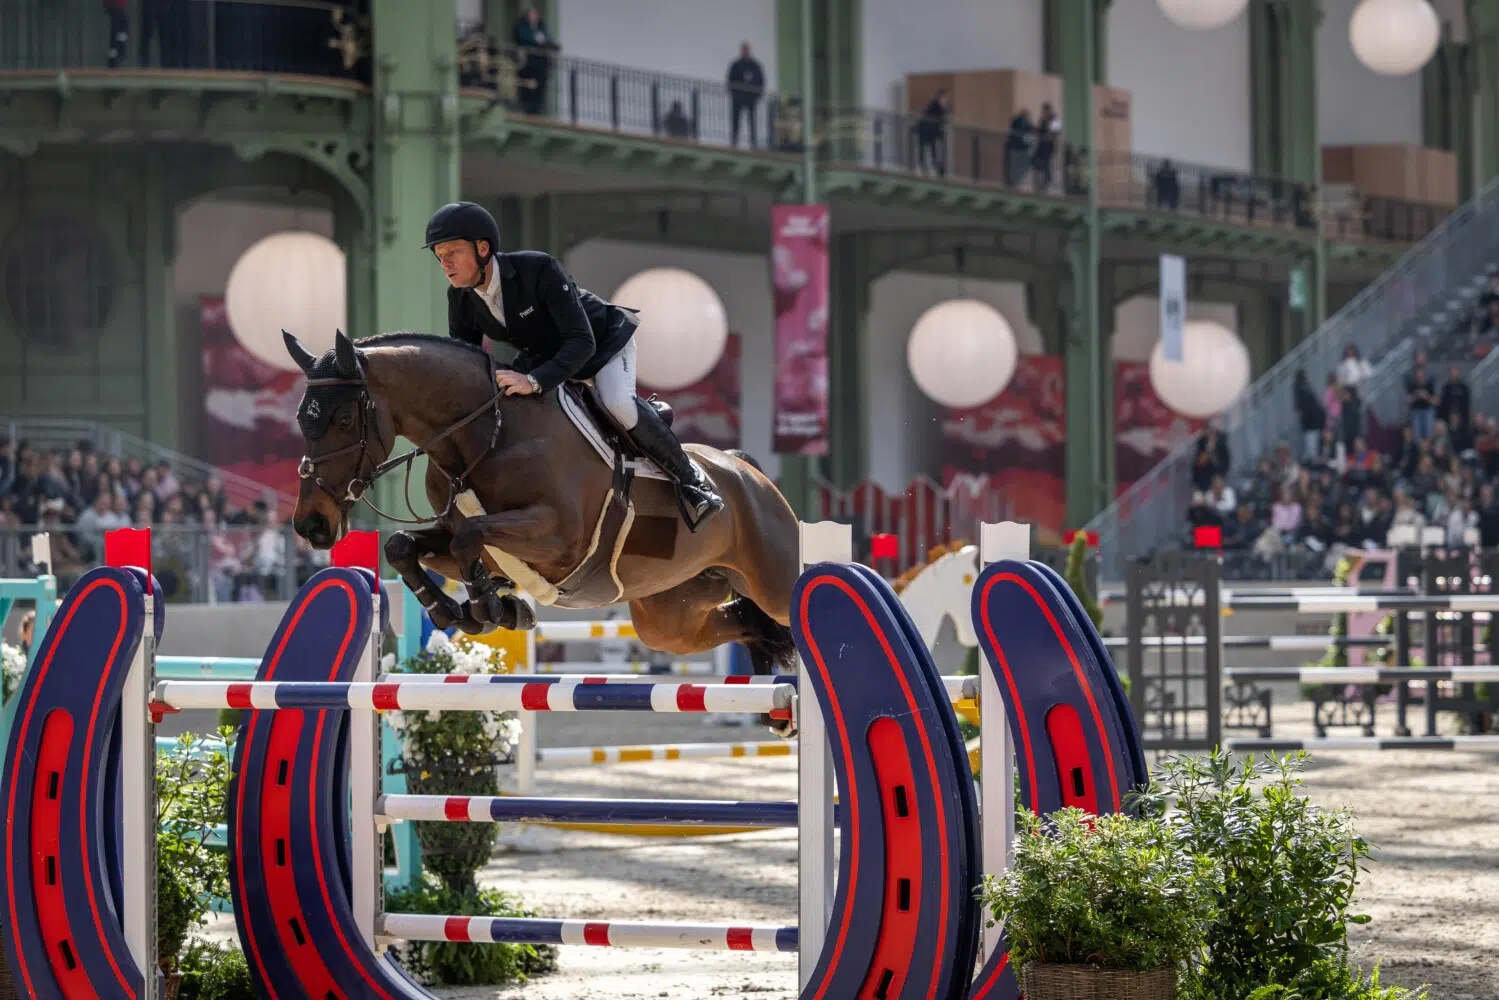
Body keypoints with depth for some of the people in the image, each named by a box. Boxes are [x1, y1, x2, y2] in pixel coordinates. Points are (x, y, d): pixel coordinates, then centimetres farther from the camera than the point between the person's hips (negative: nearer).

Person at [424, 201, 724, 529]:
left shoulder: (539, 269, -37)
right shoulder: (461, 299, -18)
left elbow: (582, 342, -42)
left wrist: (535, 381, -55)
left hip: (603, 338, -7)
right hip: (542, 356, 7)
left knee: (619, 405, -32)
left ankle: (687, 475, -13)